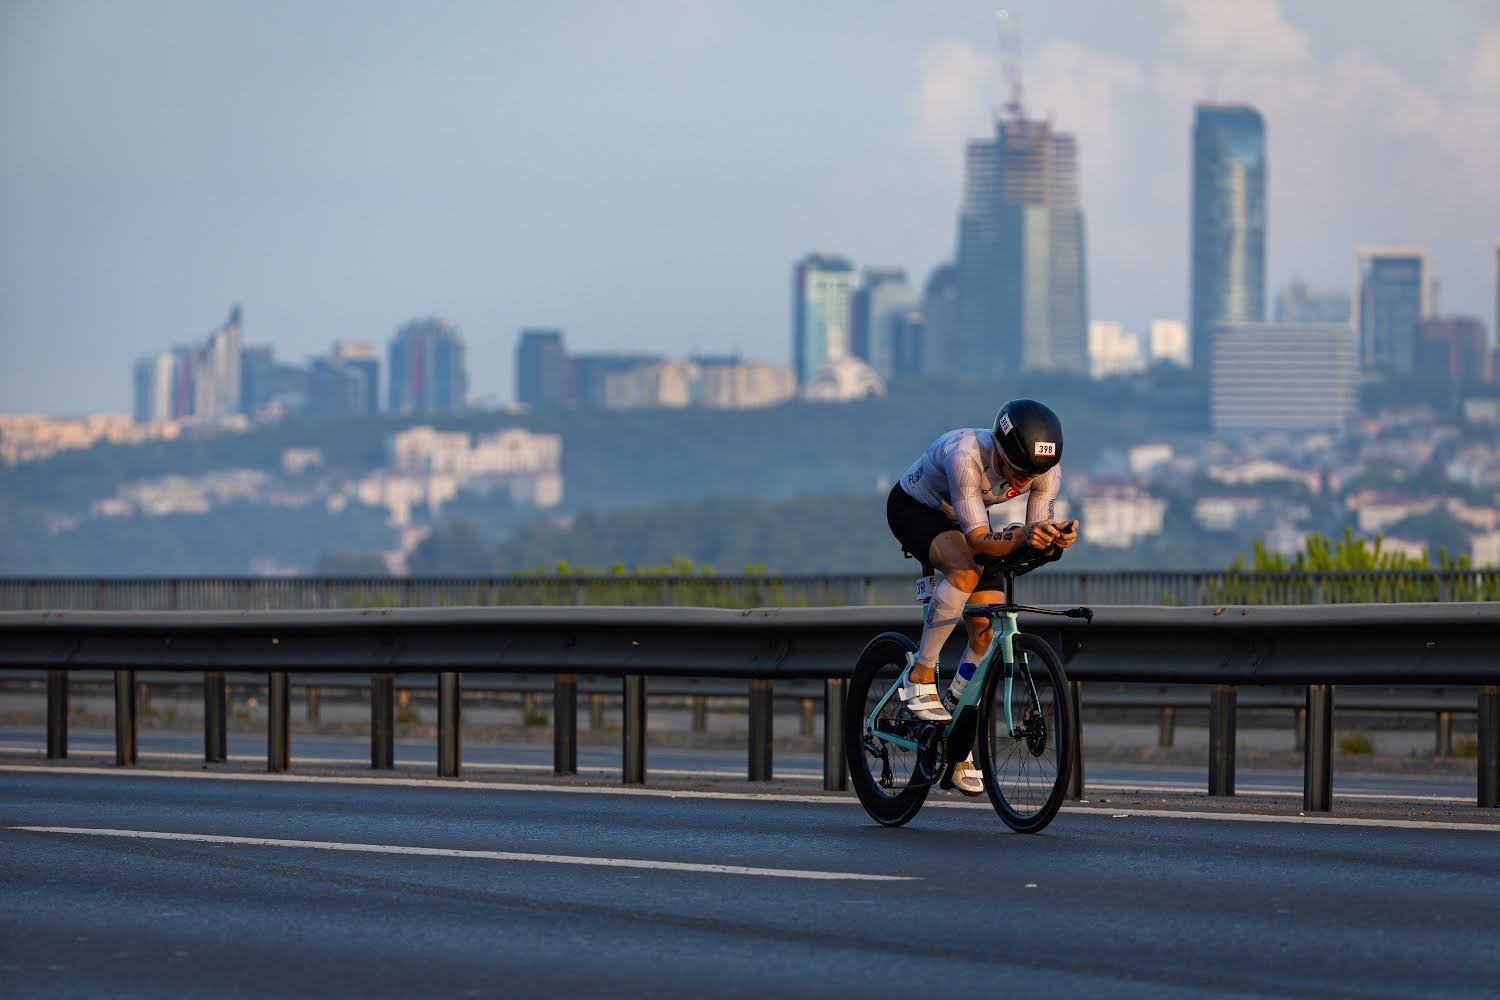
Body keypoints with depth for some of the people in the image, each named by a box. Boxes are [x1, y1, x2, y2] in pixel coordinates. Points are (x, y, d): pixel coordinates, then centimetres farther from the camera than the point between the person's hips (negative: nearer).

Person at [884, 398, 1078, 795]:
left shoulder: (1047, 469, -24)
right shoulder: (967, 456, -40)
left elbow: (1037, 543, -21)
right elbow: (979, 541, -42)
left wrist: (1053, 541, -44)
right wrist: (1020, 538, -61)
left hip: (966, 517, 5)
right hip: (915, 509, -5)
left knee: (986, 630, -7)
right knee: (966, 570, -36)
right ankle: (919, 677, -22)